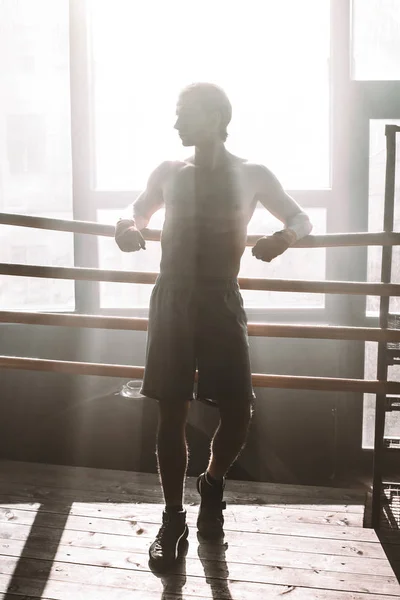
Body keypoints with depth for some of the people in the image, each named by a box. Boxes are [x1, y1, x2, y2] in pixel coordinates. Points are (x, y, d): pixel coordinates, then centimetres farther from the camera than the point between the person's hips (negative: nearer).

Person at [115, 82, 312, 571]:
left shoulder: (252, 175, 4)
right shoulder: (168, 173, 8)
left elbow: (301, 220, 13)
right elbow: (137, 216, 21)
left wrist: (284, 237, -11)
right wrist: (127, 228, -4)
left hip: (221, 303, -1)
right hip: (172, 302, 1)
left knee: (238, 412, -4)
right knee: (171, 413, 0)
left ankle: (213, 483, 29)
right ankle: (173, 518, 15)